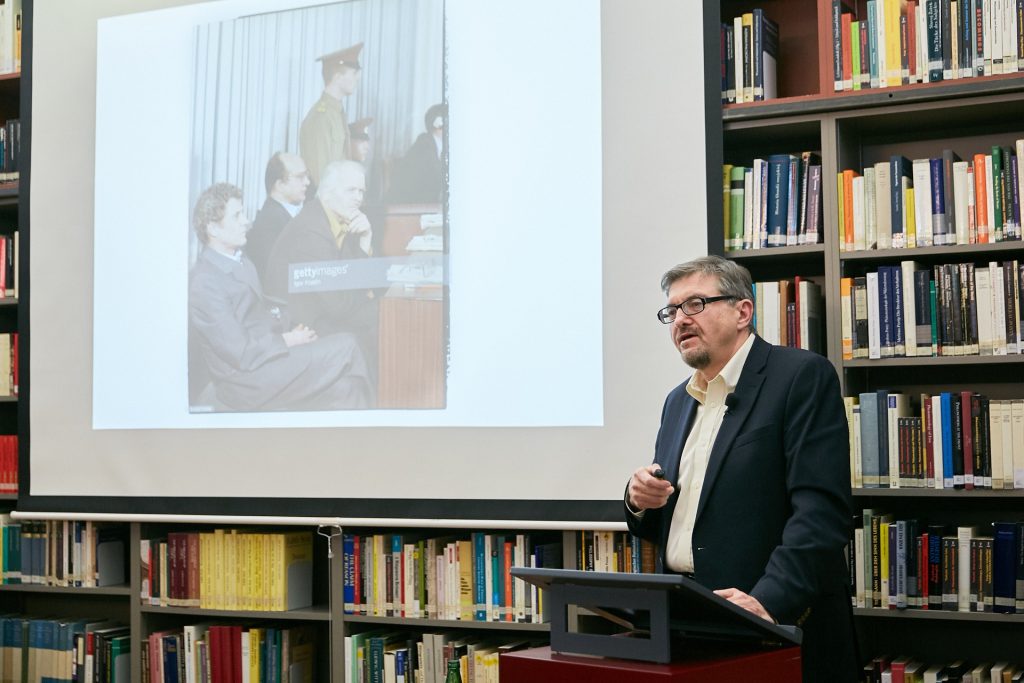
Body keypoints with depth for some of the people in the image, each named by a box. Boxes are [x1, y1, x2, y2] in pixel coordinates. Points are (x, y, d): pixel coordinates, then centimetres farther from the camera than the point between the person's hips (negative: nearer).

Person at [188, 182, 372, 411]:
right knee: (345, 347, -16)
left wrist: (291, 329, 2)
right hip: (248, 380, -9)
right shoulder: (203, 283, -17)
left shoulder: (240, 262, 13)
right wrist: (289, 340, -9)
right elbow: (242, 354, -19)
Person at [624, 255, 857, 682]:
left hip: (783, 629, -6)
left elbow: (822, 510, -16)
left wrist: (769, 601, -26)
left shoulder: (802, 376, -6)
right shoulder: (678, 402, 15)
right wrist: (640, 501, 0)